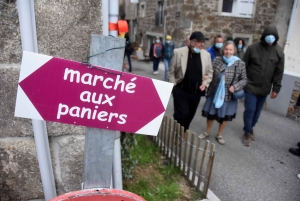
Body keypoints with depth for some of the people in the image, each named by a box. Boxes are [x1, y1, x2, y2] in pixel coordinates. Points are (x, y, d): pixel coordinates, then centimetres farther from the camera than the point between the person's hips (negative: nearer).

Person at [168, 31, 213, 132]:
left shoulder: (206, 55, 1)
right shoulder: (178, 52, -9)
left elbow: (210, 72, 13)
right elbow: (171, 72, -3)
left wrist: (205, 83, -2)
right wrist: (173, 86, -7)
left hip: (196, 92, 4)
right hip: (181, 91, -4)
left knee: (189, 116, 13)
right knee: (181, 114, -10)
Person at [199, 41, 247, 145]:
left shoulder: (240, 63, -10)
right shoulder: (217, 60, -5)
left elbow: (244, 80, -3)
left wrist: (235, 87, -19)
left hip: (228, 95, -1)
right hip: (214, 92, 1)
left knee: (225, 116, 14)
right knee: (210, 113, 14)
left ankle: (219, 135, 37)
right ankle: (207, 131, 39)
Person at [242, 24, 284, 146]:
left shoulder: (279, 52, 0)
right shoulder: (253, 48, -7)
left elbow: (279, 72, 3)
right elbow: (243, 66, -3)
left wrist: (276, 88, 0)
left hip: (264, 88, 3)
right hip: (251, 86, -3)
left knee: (257, 111, 13)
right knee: (250, 109, -4)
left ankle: (250, 128, 34)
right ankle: (247, 132, 13)